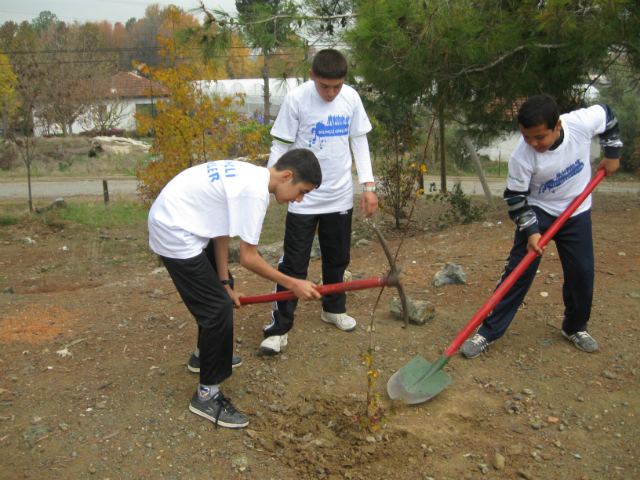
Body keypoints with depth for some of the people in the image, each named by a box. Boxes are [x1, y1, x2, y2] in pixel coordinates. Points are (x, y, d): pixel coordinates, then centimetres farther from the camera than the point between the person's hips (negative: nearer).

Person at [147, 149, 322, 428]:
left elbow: (222, 231, 7)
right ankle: (206, 396, 4)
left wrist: (224, 284, 8)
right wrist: (293, 284, -11)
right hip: (174, 234, -11)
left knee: (221, 291, 25)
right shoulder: (255, 192, -25)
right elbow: (248, 259, -20)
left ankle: (207, 354, 47)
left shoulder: (251, 175, 5)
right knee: (219, 309, -9)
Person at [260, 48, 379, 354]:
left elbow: (359, 141, 8)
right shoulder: (296, 99, -12)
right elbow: (280, 147, -7)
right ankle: (279, 327, 11)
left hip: (340, 196, 4)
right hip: (303, 199, -4)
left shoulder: (351, 98, -1)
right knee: (293, 264, -1)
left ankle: (333, 309, 39)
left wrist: (368, 185, 3)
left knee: (337, 259, 17)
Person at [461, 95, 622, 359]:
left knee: (582, 271, 5)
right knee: (518, 271, -8)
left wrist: (612, 154, 3)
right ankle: (489, 331, -1)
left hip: (577, 213, 3)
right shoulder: (522, 157, -28)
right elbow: (515, 197, -17)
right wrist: (530, 230, -24)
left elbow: (608, 115, 1)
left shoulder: (583, 122, -23)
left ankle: (575, 327, 29)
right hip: (537, 213, -3)